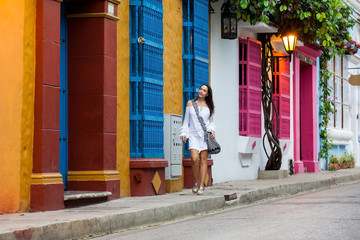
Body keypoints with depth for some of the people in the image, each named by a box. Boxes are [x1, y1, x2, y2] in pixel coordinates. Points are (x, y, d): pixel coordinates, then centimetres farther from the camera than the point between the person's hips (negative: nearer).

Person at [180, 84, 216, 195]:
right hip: (194, 135, -1)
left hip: (205, 135, 1)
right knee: (194, 159, -17)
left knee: (203, 160, -3)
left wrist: (212, 130, -3)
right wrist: (184, 133, 1)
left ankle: (201, 186, 1)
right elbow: (186, 120, 12)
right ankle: (196, 181, 5)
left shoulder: (209, 106, 11)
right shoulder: (190, 103, 10)